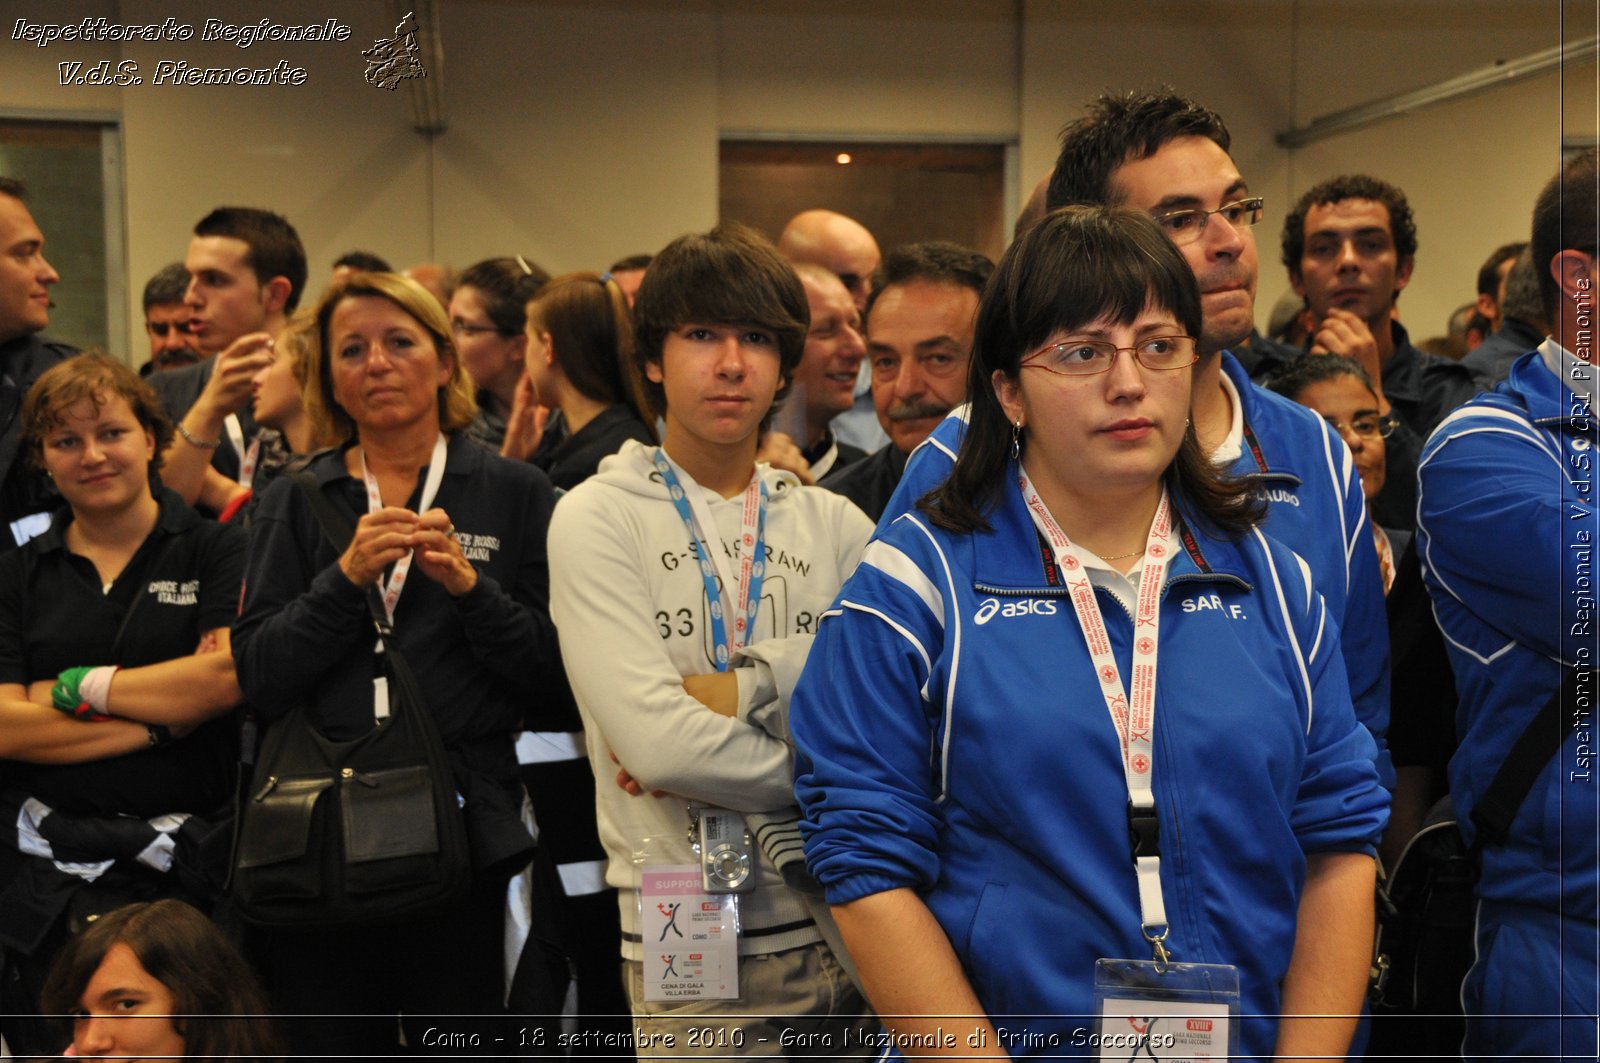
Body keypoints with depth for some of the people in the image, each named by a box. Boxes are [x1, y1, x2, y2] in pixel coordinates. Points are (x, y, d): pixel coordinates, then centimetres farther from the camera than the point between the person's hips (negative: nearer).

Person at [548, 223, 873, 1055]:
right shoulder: (598, 517, -4)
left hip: (848, 921, 3)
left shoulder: (834, 525, 6)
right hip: (695, 951, -3)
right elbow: (658, 742, -17)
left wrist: (735, 692, -15)